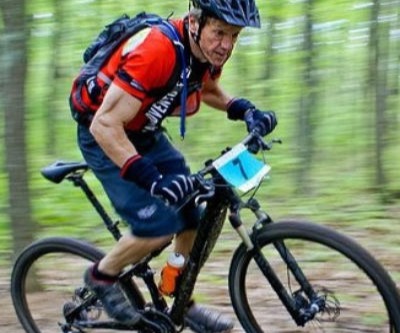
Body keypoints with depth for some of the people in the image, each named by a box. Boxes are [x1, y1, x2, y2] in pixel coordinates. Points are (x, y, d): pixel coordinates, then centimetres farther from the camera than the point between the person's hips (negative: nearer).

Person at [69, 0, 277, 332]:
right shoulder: (156, 51, -35)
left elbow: (208, 89, 16)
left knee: (195, 216, 1)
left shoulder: (209, 52, -9)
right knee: (159, 225, -20)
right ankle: (102, 276, 6)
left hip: (146, 134, 8)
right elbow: (106, 125, -36)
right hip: (105, 137, -8)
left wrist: (246, 110, -3)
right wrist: (152, 180, -42)